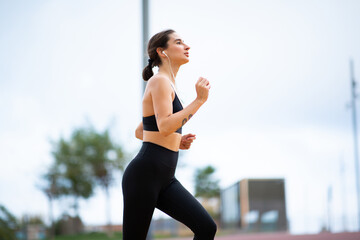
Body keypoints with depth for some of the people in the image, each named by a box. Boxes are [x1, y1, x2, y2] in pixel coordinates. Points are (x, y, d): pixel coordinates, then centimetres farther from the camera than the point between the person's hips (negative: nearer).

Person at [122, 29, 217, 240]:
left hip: (165, 179, 9)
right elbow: (165, 126, -24)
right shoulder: (159, 81, -8)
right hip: (145, 173, -9)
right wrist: (199, 100, -19)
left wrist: (177, 142, 13)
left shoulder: (168, 85, 19)